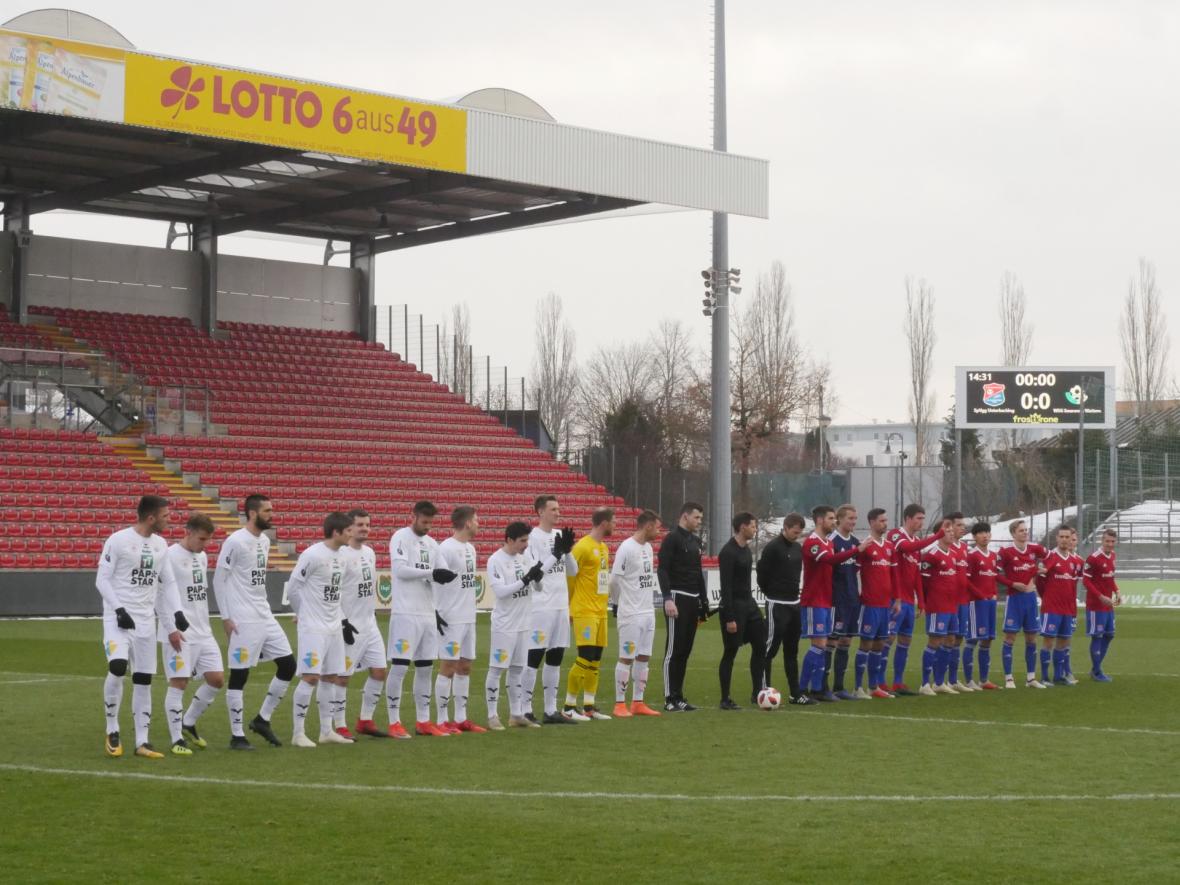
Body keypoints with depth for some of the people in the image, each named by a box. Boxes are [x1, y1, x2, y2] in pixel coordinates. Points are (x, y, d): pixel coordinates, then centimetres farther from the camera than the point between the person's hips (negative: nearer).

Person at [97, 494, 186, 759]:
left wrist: (177, 613, 4)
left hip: (145, 620, 6)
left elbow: (168, 582, 16)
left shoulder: (161, 545, 9)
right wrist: (119, 610, -18)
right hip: (118, 617, -6)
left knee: (143, 679, 5)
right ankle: (112, 730, -5)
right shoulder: (118, 540, -10)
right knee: (117, 668, -23)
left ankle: (142, 741, 10)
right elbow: (102, 580, -9)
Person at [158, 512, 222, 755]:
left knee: (217, 678, 4)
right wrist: (171, 629, -16)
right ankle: (177, 739, 2)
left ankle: (188, 723, 22)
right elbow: (161, 596, -13)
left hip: (202, 632, 8)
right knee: (179, 682, -6)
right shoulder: (170, 556, -10)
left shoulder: (202, 557, 14)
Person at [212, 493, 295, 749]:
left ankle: (262, 719, 17)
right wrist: (225, 617, -12)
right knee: (239, 675, -3)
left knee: (288, 665, 6)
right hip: (242, 620, -8)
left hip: (265, 616, 8)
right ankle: (237, 735, 5)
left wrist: (262, 606, 16)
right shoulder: (235, 542, -13)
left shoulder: (265, 541, 11)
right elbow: (218, 579, -11)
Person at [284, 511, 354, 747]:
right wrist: (303, 614, 2)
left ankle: (326, 730, 17)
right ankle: (298, 733, -3)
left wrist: (340, 619, 13)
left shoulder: (340, 557, 10)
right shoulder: (313, 555, -16)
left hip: (333, 627, 8)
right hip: (312, 627, -8)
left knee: (331, 676, 10)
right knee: (311, 676, -10)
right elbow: (292, 588, -10)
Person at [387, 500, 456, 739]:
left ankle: (423, 722, 16)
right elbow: (399, 569, -17)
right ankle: (394, 723, -2)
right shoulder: (401, 538, -6)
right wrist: (431, 573, -20)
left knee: (426, 667, 9)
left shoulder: (431, 543, 15)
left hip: (427, 613, 7)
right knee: (399, 666, -6)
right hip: (405, 613, -7)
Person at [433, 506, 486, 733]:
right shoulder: (446, 549, -14)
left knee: (465, 667, 11)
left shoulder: (470, 548, 14)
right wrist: (437, 612, -21)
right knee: (448, 667, -4)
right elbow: (438, 580, -18)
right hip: (451, 619, -9)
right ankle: (442, 720, 1)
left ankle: (461, 718, 17)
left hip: (468, 618, 9)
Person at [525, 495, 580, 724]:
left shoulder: (560, 535, 12)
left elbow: (573, 571, 11)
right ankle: (525, 710, 0)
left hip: (561, 607, 8)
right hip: (541, 608, -8)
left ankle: (551, 710, 16)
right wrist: (555, 554, -21)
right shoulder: (533, 538, -10)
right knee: (533, 658, -4)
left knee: (555, 658, 10)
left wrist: (567, 551, -5)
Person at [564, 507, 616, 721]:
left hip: (600, 611, 9)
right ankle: (569, 706, -4)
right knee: (585, 658, -10)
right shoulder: (583, 547, -12)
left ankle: (589, 705, 14)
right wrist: (570, 606, -7)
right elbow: (569, 576, -12)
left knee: (596, 659, 9)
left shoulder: (604, 547, 15)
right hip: (585, 612, -9)